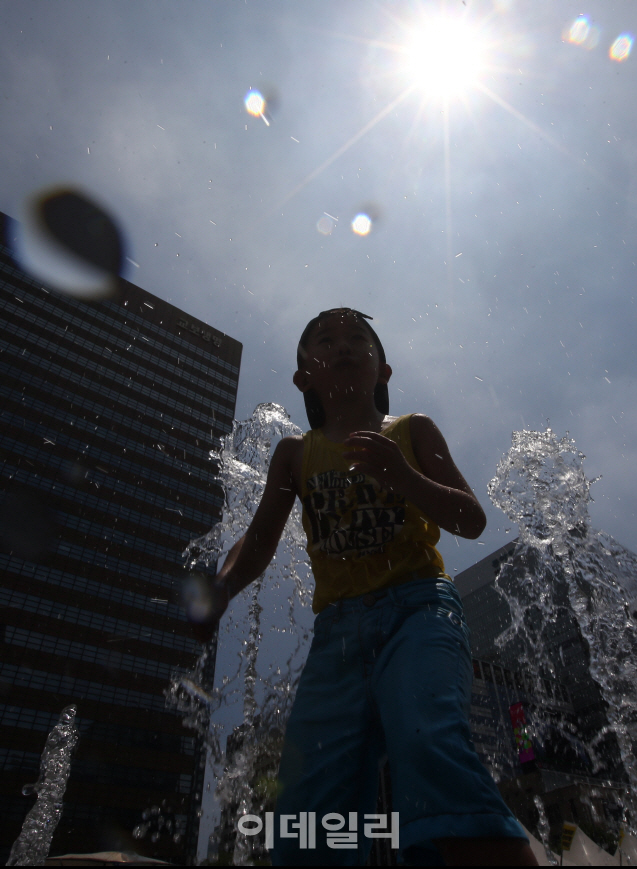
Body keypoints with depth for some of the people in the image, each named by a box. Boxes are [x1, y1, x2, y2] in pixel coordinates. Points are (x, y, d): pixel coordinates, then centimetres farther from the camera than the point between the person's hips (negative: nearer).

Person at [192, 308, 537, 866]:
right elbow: (258, 543, 13)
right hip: (337, 627, 3)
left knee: (430, 746, -31)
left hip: (417, 608, -2)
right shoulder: (295, 453, 17)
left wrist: (400, 475, -13)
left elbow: (472, 521, 5)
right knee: (309, 820, -7)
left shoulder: (412, 430, 13)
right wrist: (223, 587, -10)